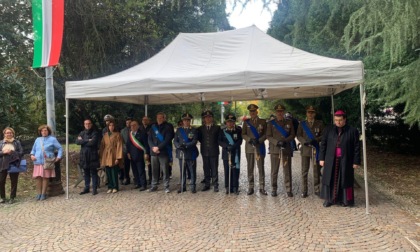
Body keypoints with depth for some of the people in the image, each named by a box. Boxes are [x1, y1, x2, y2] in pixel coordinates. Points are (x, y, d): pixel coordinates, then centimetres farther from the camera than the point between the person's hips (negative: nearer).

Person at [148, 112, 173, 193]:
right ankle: (154, 186, 21)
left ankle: (166, 186, 10)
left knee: (165, 170, 0)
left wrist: (158, 147, -15)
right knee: (154, 170, 10)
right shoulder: (153, 127, 13)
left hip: (164, 152, -4)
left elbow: (167, 140, -11)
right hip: (154, 152, 4)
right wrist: (153, 147, -9)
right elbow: (150, 139, 8)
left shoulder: (168, 127, -1)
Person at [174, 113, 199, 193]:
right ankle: (183, 186, 18)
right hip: (181, 153, 2)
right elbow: (175, 141, 6)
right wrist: (179, 146, -14)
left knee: (192, 171, 2)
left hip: (191, 154, -2)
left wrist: (186, 145, -21)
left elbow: (194, 141, -8)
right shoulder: (179, 130, 11)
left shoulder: (194, 130, 2)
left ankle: (192, 186, 14)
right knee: (182, 171, 8)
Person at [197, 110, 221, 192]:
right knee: (206, 169, 9)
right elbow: (199, 138, 13)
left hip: (214, 151, -2)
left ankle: (215, 185, 9)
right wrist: (204, 143, 4)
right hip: (205, 151, 2)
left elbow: (220, 138, 6)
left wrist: (215, 144, 0)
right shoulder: (201, 128, 8)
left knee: (214, 169, 2)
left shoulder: (217, 127, 2)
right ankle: (207, 184, 17)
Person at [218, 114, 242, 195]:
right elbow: (220, 141, 2)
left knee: (235, 170, -3)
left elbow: (240, 141, -4)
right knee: (227, 171, 4)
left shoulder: (238, 130, 2)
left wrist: (233, 146, -20)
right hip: (226, 153, 1)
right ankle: (228, 187, 14)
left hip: (235, 154, -1)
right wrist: (227, 146, -15)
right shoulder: (223, 131, 6)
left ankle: (235, 187, 7)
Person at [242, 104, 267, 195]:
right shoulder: (246, 122, 9)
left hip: (260, 147, -1)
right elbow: (243, 134, 5)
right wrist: (250, 139, -13)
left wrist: (259, 140, -15)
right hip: (249, 147, 2)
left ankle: (262, 188, 8)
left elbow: (266, 134, 1)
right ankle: (250, 187, 12)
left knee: (261, 168, 0)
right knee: (250, 168, 4)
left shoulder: (263, 122, 4)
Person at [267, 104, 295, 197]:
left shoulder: (289, 122, 10)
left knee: (287, 171, 0)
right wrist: (277, 142, -15)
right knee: (274, 171, 4)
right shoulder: (271, 123, 7)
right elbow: (268, 136, 1)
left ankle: (288, 190, 9)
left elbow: (292, 135, 6)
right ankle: (274, 189, 14)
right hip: (275, 149, 0)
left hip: (286, 149, 1)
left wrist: (285, 141, -11)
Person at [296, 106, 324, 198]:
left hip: (316, 149, 0)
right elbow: (298, 135, 4)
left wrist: (315, 140, -14)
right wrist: (304, 141, -13)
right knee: (304, 171, 2)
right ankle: (304, 191, 9)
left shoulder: (320, 123, 7)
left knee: (316, 171, 3)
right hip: (305, 149, 0)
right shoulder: (302, 124, 8)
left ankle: (316, 189, 16)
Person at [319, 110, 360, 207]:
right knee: (330, 179, 5)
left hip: (345, 161, -1)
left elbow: (357, 147, -1)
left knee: (345, 180, 6)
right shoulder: (328, 130, 4)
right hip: (331, 160, 2)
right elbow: (323, 144, 6)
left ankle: (346, 200, 18)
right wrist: (321, 158, 2)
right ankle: (329, 199, 15)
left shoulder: (352, 131, -2)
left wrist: (356, 162, -4)